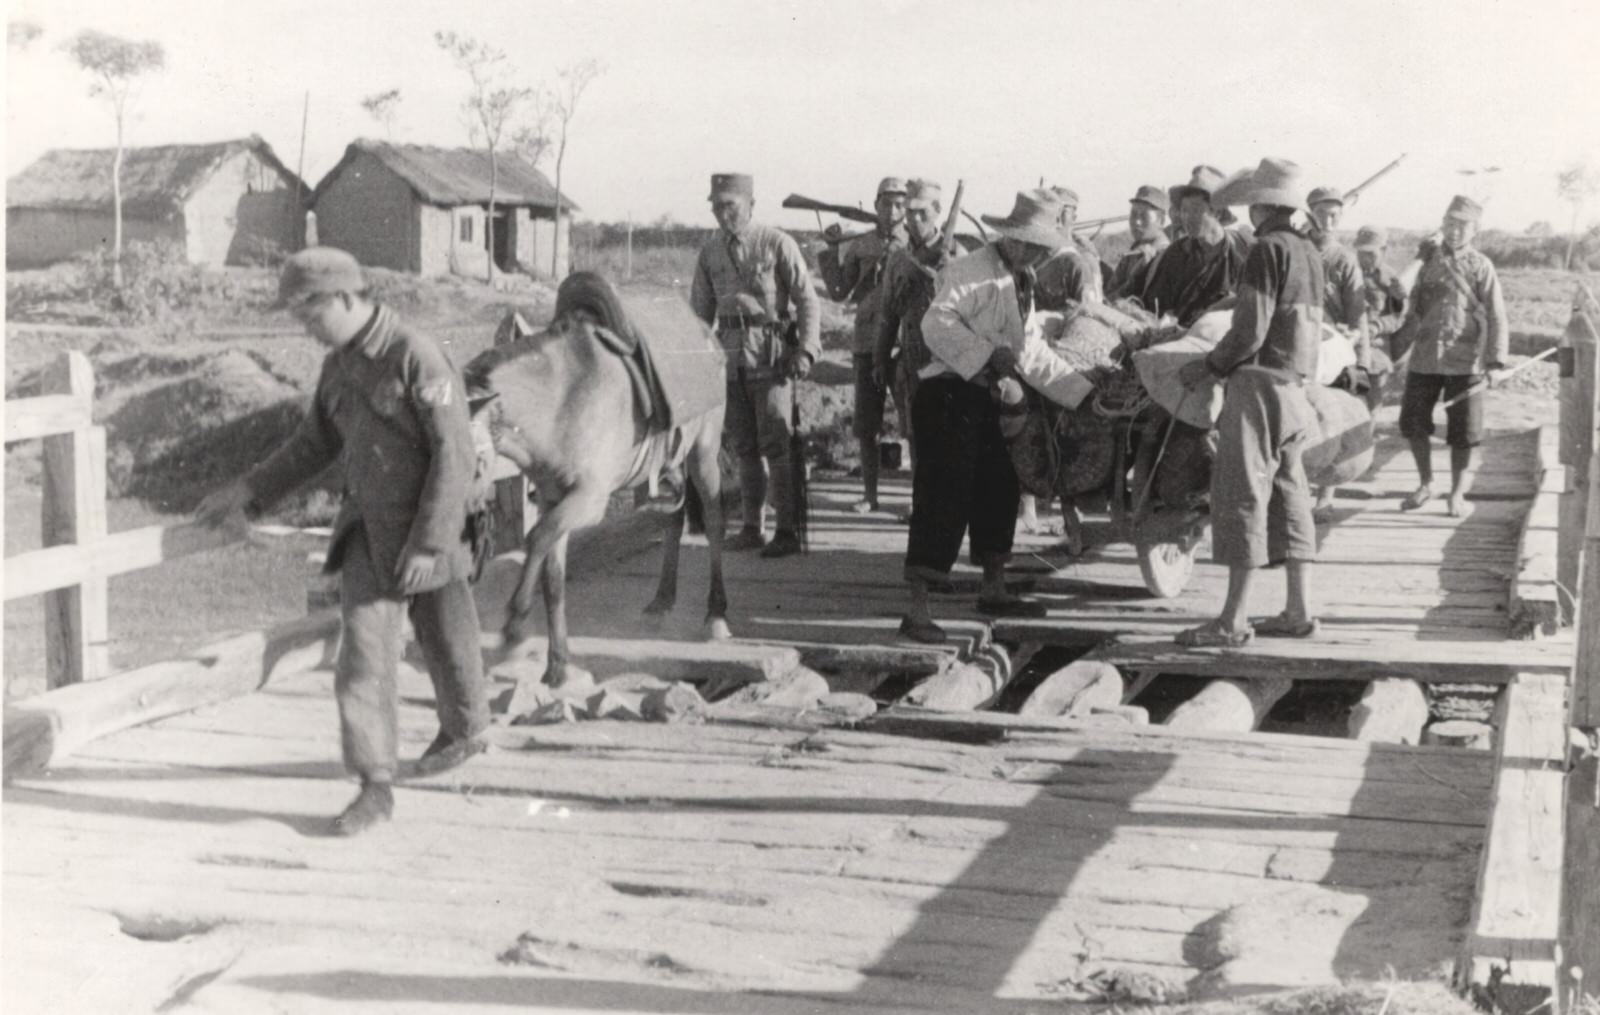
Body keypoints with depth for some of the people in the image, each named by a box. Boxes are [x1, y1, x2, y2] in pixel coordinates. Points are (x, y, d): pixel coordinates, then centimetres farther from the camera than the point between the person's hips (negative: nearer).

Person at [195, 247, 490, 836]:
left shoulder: (418, 357, -21)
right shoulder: (340, 365, 5)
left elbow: (455, 455, -22)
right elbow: (315, 444, 18)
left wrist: (428, 544, -24)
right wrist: (248, 491, 11)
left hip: (428, 528, -6)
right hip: (368, 528, 6)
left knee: (446, 642, 13)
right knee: (362, 653, -3)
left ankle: (466, 730, 38)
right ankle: (375, 786, 3)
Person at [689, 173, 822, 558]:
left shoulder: (777, 244, -4)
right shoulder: (710, 252, 11)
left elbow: (807, 299, -4)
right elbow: (701, 311, 17)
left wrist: (806, 350, -13)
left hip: (771, 356, -5)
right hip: (730, 357, 5)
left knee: (775, 445, -8)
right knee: (744, 447, 9)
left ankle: (788, 531, -4)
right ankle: (751, 528, 17)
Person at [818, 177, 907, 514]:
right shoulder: (859, 246, 6)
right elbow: (839, 293, 3)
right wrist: (832, 249, -4)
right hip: (869, 343, 2)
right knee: (866, 424, 6)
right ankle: (869, 492, 17)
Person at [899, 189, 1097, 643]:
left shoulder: (1020, 284, 18)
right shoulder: (970, 271, -12)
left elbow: (1033, 354, 20)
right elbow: (937, 323, -27)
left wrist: (1088, 395, 17)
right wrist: (988, 353, -29)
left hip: (983, 400, 10)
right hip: (948, 395, -10)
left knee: (999, 488, 16)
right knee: (943, 499, -12)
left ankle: (994, 590, 31)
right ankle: (917, 609, -11)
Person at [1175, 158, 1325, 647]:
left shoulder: (1268, 249, -12)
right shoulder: (1310, 253, 14)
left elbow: (1250, 330, -17)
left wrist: (1208, 365, -5)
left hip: (1260, 383, -9)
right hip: (1297, 385, 9)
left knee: (1243, 494, -7)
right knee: (1288, 493, 12)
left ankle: (1233, 620, -6)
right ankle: (1298, 610, 14)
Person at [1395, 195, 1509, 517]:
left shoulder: (1480, 266, -2)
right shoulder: (1428, 260, 8)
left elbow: (1496, 316, -4)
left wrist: (1496, 361, -10)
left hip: (1464, 361, -3)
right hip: (1424, 357, 3)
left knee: (1462, 430, 3)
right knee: (1413, 423, 6)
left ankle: (1457, 493, 18)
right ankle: (1426, 484, 25)